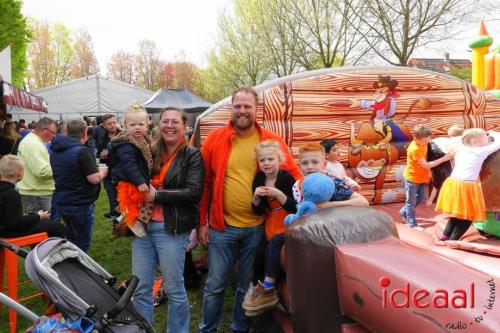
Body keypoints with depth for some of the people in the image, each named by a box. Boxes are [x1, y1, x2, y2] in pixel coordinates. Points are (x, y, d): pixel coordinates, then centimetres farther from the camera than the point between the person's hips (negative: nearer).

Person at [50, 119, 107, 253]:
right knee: (82, 244, 5)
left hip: (61, 201, 8)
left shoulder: (55, 150, 7)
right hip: (80, 204, -8)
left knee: (72, 240, 24)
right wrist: (102, 171, -1)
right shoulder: (82, 151, -20)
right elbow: (94, 179, -23)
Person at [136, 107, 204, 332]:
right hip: (143, 226, 5)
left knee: (174, 289, 8)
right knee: (140, 288, 12)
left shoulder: (192, 156, -2)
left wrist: (156, 195, -16)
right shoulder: (150, 153, 11)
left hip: (171, 229, -4)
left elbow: (193, 193, -14)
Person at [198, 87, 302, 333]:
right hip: (222, 226, -1)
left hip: (257, 227, 1)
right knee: (215, 285, 10)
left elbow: (294, 176, 5)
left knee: (248, 285, 17)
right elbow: (204, 183, 1)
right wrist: (202, 221, 0)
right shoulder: (215, 139, -2)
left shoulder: (272, 142, -2)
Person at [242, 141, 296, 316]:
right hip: (271, 227, 6)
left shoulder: (286, 178, -14)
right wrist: (256, 197, -17)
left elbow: (294, 208, -18)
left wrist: (278, 194, -29)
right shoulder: (258, 180, 1)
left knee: (274, 243, -27)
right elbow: (258, 212, 2)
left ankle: (267, 287, -14)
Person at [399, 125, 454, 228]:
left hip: (422, 177, 8)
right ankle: (412, 224, 20)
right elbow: (426, 165, -28)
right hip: (412, 178, -8)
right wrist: (444, 158, -28)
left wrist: (428, 173, 2)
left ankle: (404, 212, 39)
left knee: (421, 198, 21)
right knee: (411, 201, 7)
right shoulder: (415, 149, -31)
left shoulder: (422, 144, -5)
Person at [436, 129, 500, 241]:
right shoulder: (481, 152, -1)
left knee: (458, 213, 21)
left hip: (453, 184, 7)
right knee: (468, 216, 6)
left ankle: (445, 236, 23)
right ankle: (452, 240, 4)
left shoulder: (461, 151, 16)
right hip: (467, 187, -7)